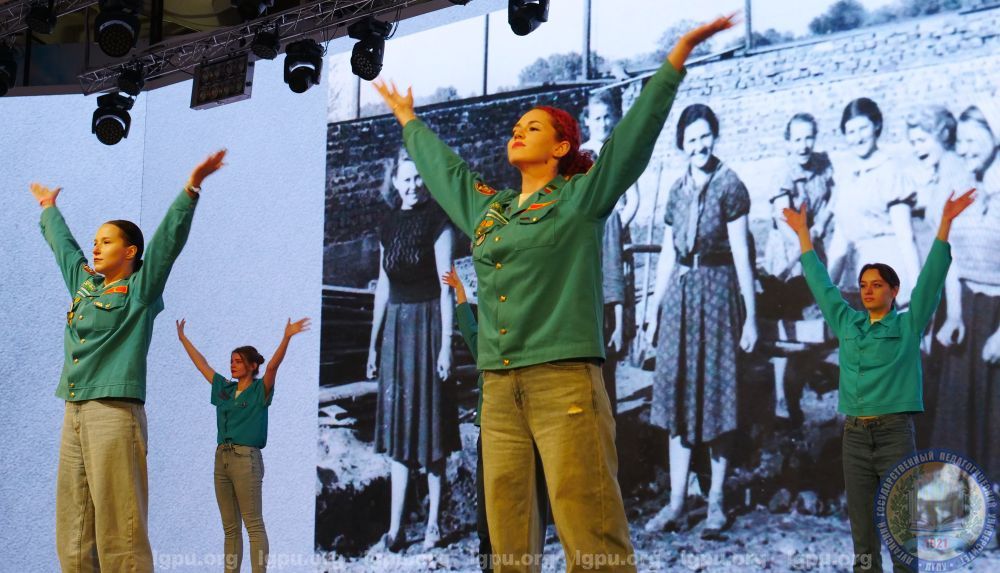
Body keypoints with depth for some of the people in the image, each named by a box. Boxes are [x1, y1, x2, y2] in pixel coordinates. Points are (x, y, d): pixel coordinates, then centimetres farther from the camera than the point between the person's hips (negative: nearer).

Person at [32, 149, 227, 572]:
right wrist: (49, 208, 51)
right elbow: (63, 244, 36)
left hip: (115, 411, -7)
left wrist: (191, 188, -16)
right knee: (73, 529, 5)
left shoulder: (140, 290, 2)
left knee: (118, 527, -11)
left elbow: (169, 238, -8)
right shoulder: (83, 283, 19)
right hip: (75, 411, 7)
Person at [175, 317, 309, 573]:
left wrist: (286, 337, -31)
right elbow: (201, 363, 24)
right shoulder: (224, 388, 15)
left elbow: (273, 365, -16)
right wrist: (183, 338, 29)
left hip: (246, 458, -7)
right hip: (222, 457, 7)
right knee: (230, 527, 8)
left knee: (253, 525, -8)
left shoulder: (260, 390, -1)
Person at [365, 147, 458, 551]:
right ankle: (395, 525, 8)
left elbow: (446, 287, -9)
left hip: (427, 324, -6)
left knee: (429, 420, 0)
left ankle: (434, 519, 9)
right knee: (395, 423, 5)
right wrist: (374, 342, 15)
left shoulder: (437, 221, -6)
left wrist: (446, 346, -14)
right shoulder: (388, 224, 11)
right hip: (395, 327, 6)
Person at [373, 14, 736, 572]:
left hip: (564, 378, -6)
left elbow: (636, 131, -1)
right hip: (498, 385, 6)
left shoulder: (581, 197, 5)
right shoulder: (485, 208, 20)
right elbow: (441, 165, 36)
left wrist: (679, 54, -7)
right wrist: (409, 119, 49)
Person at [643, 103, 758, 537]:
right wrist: (654, 310, 12)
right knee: (677, 394, 4)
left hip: (717, 292, -5)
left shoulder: (729, 185, -5)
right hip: (679, 293, 5)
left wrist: (750, 316, -10)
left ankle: (716, 501, 9)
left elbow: (741, 254, -8)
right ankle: (676, 501, 9)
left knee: (715, 392, 0)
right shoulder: (678, 190, 12)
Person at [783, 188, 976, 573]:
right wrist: (803, 234, 25)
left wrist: (945, 223, -9)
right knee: (861, 523, 4)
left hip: (894, 431, -4)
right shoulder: (846, 324, 13)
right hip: (855, 434, 4)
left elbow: (931, 277, -3)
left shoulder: (908, 325, 4)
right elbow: (820, 283, 21)